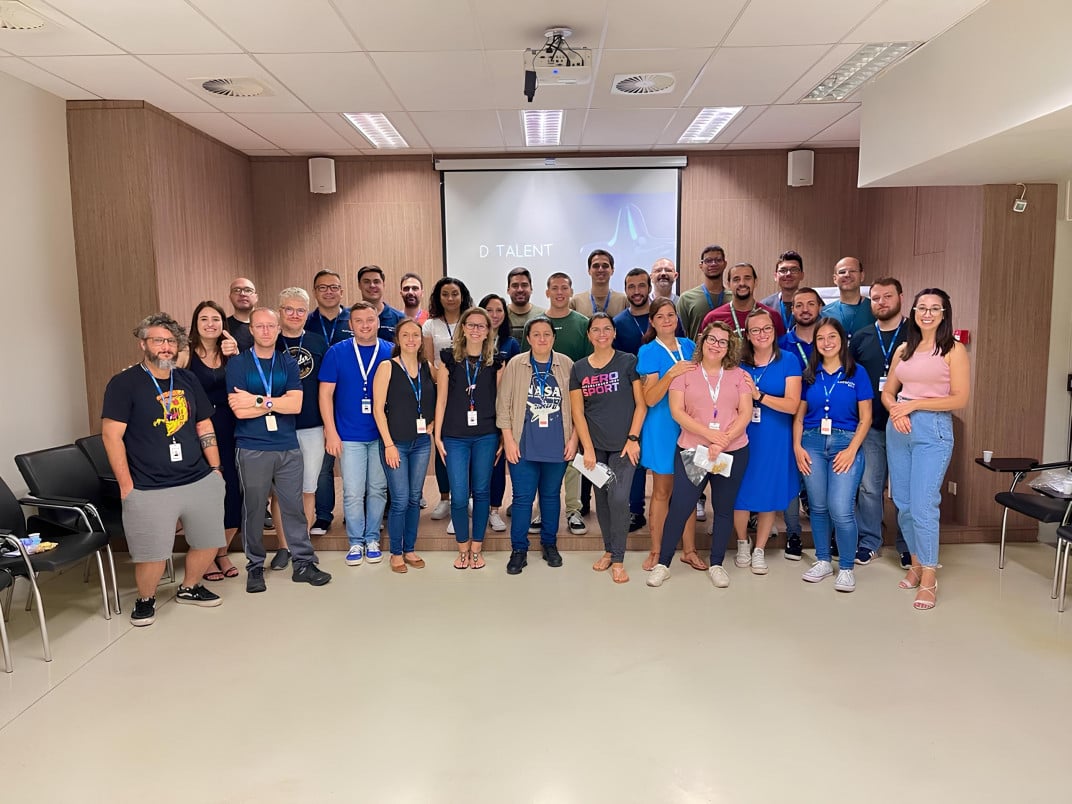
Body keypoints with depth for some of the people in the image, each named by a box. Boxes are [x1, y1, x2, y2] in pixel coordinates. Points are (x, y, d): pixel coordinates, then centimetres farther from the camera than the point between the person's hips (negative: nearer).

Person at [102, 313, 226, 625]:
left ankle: (189, 588, 37)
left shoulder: (188, 380, 10)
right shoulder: (124, 383, -5)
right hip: (150, 490, -5)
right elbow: (111, 435, -9)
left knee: (209, 543, 12)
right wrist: (126, 485, -11)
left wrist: (215, 469, 10)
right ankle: (145, 600, 28)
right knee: (152, 555, -1)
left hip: (201, 482, 5)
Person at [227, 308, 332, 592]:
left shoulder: (288, 363, 7)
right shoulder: (237, 364, 0)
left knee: (294, 506, 7)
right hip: (252, 449, -2)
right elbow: (239, 410, -12)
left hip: (288, 448, 2)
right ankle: (255, 566, 20)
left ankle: (304, 563, 16)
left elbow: (296, 404, -7)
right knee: (253, 509, 7)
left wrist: (259, 401, -12)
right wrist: (277, 402, -7)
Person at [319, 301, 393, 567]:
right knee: (353, 493, 1)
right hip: (349, 435, -1)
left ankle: (372, 539, 25)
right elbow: (326, 394, 0)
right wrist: (331, 432, -6)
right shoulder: (337, 352, -2)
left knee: (377, 490, 10)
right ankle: (355, 542, 18)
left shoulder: (390, 352, 1)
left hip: (382, 435, 1)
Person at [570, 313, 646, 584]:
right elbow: (577, 412, 4)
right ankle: (608, 550, 27)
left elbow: (640, 404, -2)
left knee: (618, 498, -11)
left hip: (623, 445, -3)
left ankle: (618, 559, 4)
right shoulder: (579, 368, 6)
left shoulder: (628, 362, -2)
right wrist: (588, 448, -3)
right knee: (601, 499, 10)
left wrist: (633, 439, -9)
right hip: (595, 445, 3)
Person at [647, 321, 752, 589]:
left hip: (733, 452, 2)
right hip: (692, 451, -2)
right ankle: (663, 563, 12)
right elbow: (677, 411, -7)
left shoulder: (738, 375, 6)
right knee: (679, 507, -2)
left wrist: (724, 441, -15)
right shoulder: (685, 373, 2)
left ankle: (716, 564, 24)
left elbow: (745, 413, -1)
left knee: (724, 508, 10)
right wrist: (710, 435, -16)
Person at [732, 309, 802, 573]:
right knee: (740, 492, 4)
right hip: (743, 436, 1)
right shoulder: (739, 363, 4)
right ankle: (742, 544, 28)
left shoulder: (788, 361, -3)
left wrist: (758, 395, -18)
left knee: (769, 494, 7)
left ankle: (759, 550, 25)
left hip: (775, 439, -1)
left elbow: (792, 405, -12)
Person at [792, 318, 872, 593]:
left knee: (841, 510, -11)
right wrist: (797, 447, -2)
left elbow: (865, 417, 0)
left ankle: (846, 568, 7)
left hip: (845, 443, -3)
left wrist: (852, 449, -9)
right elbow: (799, 415, 10)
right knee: (818, 506, 8)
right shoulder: (809, 374, 9)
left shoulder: (856, 373, 2)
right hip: (812, 443, 3)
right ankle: (823, 561, 23)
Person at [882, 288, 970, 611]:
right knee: (902, 503, 10)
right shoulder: (903, 350, 11)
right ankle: (917, 563, 27)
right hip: (898, 429, 5)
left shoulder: (953, 350, -3)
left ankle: (929, 578, 4)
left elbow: (959, 399, -8)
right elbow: (887, 392, 14)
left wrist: (913, 404, -13)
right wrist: (896, 410, -8)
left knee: (922, 505, -9)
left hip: (933, 430, -5)